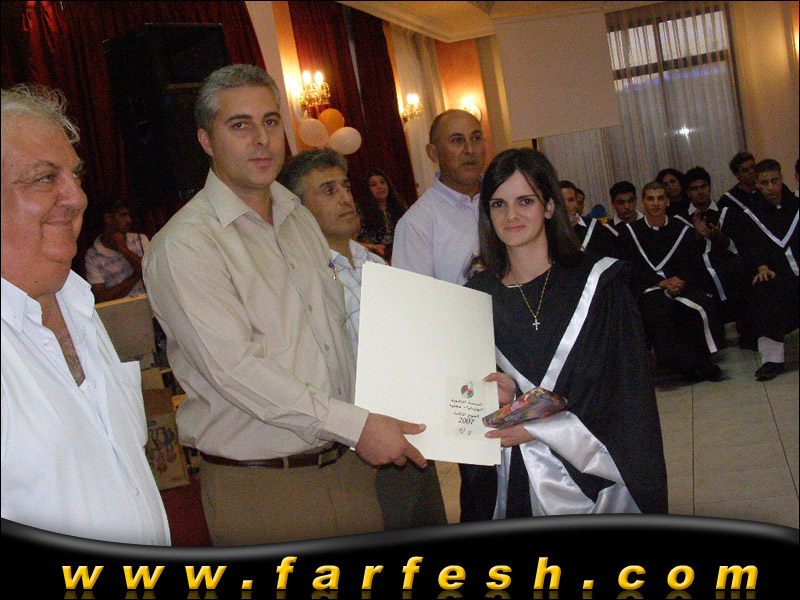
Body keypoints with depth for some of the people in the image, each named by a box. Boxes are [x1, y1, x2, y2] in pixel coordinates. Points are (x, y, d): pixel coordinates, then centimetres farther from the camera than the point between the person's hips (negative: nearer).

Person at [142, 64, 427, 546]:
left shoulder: (301, 218, 12)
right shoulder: (184, 244, -14)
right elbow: (233, 369, -22)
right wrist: (355, 424, -23)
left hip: (350, 465, 7)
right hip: (258, 486, -6)